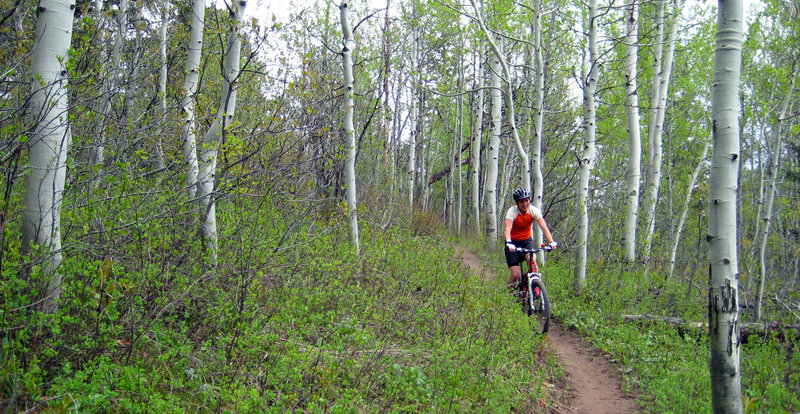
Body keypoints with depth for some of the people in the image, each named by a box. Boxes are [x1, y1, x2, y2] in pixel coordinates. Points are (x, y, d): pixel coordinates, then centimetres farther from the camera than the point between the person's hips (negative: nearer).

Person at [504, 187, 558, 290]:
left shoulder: (534, 210, -14)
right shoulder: (512, 211, -21)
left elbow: (544, 227, -21)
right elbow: (507, 230, -33)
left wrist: (551, 242, -36)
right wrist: (509, 243, -52)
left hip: (527, 240, 2)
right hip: (513, 242, -2)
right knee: (515, 275, -12)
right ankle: (510, 290, 19)